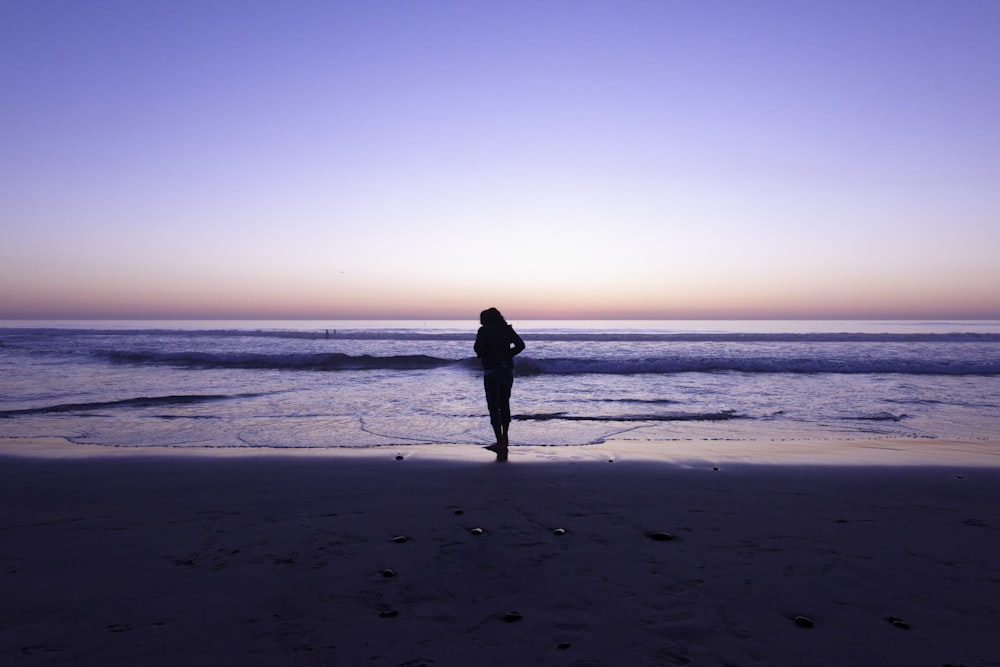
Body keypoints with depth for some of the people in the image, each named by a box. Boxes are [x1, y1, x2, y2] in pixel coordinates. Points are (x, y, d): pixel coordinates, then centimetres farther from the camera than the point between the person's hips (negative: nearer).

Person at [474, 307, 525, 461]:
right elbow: (520, 345, -4)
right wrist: (506, 355, 5)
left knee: (494, 408, 0)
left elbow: (479, 347, -20)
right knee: (504, 405, 18)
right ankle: (503, 442, 25)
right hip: (508, 371, 5)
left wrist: (482, 356, 0)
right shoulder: (507, 329, 8)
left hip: (491, 372, -5)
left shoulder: (484, 330, -4)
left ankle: (501, 444, -7)